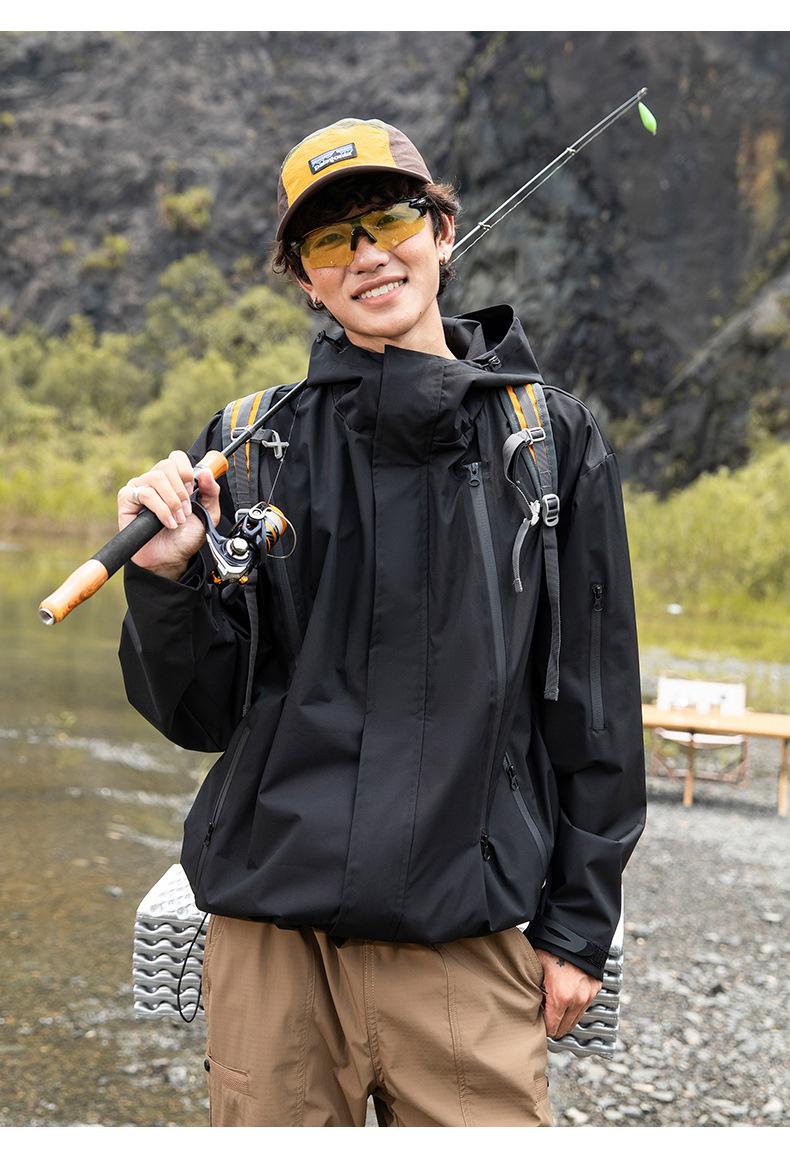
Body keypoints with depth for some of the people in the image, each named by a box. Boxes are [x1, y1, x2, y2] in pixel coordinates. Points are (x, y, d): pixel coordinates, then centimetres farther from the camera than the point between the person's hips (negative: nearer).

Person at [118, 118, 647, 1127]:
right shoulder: (252, 445, 4)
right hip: (270, 923, 1)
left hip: (467, 939, -1)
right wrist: (168, 578, -12)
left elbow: (596, 701, 6)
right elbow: (199, 716, 6)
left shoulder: (551, 437, 3)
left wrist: (578, 926, 5)